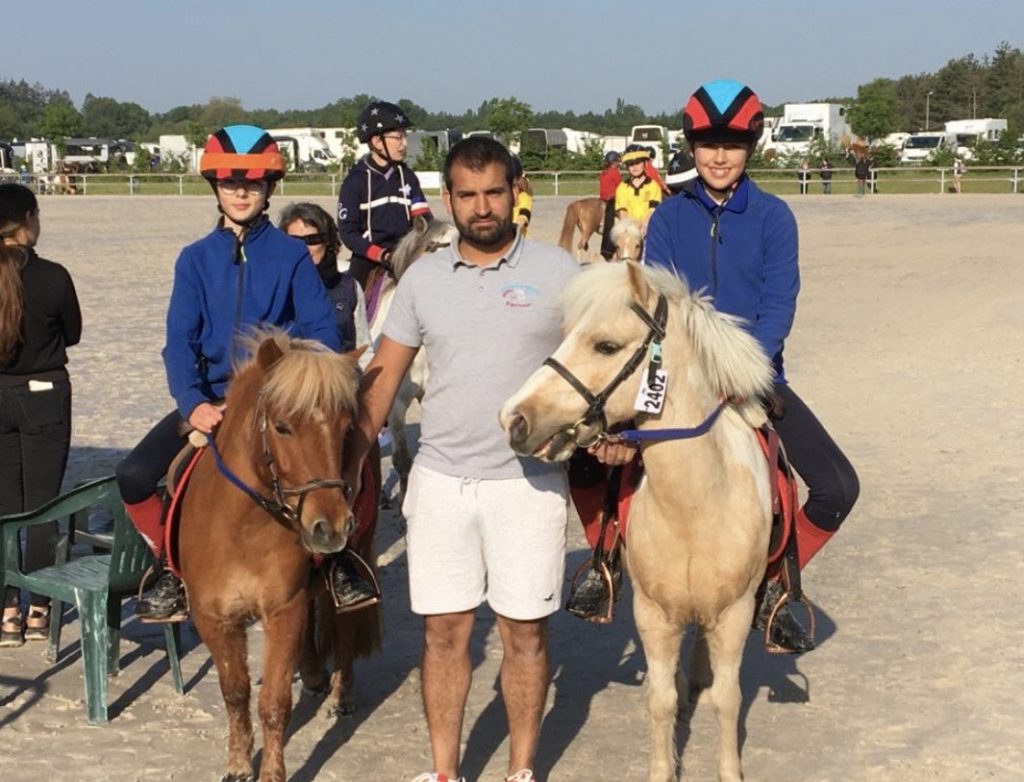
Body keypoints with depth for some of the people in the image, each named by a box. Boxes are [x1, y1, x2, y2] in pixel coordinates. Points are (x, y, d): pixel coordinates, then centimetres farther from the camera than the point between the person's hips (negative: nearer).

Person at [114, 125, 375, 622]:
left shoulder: (290, 255, 2)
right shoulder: (196, 259, 6)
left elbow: (322, 332, -4)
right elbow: (180, 340, -1)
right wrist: (194, 404, -19)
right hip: (211, 398, 2)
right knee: (134, 477, -15)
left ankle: (333, 563, -1)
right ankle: (175, 571, 8)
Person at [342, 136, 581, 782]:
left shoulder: (558, 271, -2)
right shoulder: (423, 277, 6)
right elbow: (384, 374, 9)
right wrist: (354, 457, 2)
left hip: (530, 482, -2)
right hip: (441, 480, 2)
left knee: (525, 633, 6)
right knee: (444, 632, 8)